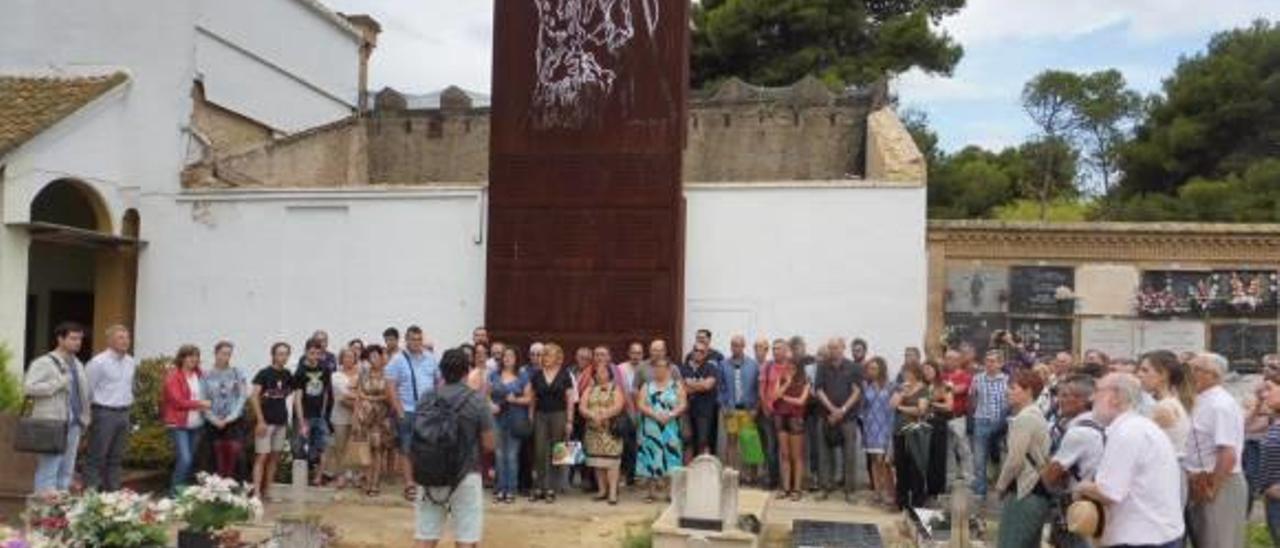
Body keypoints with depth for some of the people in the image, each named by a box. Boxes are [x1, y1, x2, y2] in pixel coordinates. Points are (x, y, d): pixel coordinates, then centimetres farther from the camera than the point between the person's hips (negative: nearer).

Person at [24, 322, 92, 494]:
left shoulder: (77, 365, 18)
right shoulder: (43, 363, -5)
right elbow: (28, 387, -16)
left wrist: (85, 419, 14)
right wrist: (58, 383, -18)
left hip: (73, 424, 7)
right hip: (52, 425, -7)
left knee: (67, 471, 10)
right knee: (48, 470, -6)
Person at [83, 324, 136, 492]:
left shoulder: (131, 363, 10)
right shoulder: (99, 362, -10)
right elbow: (87, 389, -8)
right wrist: (88, 414, -5)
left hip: (123, 414, 7)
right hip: (104, 413, -6)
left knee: (116, 458, 11)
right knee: (97, 457, -4)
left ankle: (112, 492, 17)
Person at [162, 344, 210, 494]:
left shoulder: (198, 374, 8)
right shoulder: (173, 376, -9)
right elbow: (178, 401, -15)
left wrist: (204, 406, -3)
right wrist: (199, 404, -14)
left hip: (196, 424, 6)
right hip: (179, 424, -6)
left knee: (191, 459, 10)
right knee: (184, 459, -15)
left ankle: (184, 489, 21)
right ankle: (175, 490, -3)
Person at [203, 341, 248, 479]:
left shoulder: (237, 373, 4)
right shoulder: (207, 375, 4)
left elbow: (242, 396, -1)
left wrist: (230, 418, -9)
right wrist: (214, 420, -8)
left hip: (234, 421, 0)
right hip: (214, 422, 1)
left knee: (234, 451, -9)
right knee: (218, 456, 2)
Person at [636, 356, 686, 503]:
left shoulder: (676, 385, 6)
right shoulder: (647, 386, 9)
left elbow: (683, 404, -2)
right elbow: (641, 405, -1)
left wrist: (670, 415, -18)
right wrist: (655, 415, -15)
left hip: (670, 429, -1)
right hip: (650, 428, 1)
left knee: (670, 459, -4)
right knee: (650, 458, -1)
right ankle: (650, 491, 5)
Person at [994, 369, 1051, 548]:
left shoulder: (1023, 419, -16)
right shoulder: (1037, 415, 16)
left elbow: (1015, 460, -19)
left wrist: (1001, 485, -4)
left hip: (1023, 492, -10)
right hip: (1037, 490, 10)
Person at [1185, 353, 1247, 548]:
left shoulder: (1220, 405, -19)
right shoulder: (1202, 402, 10)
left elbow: (1228, 455, -25)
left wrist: (1211, 488, -18)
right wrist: (1196, 483, 8)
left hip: (1221, 485, -9)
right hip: (1201, 484, 9)